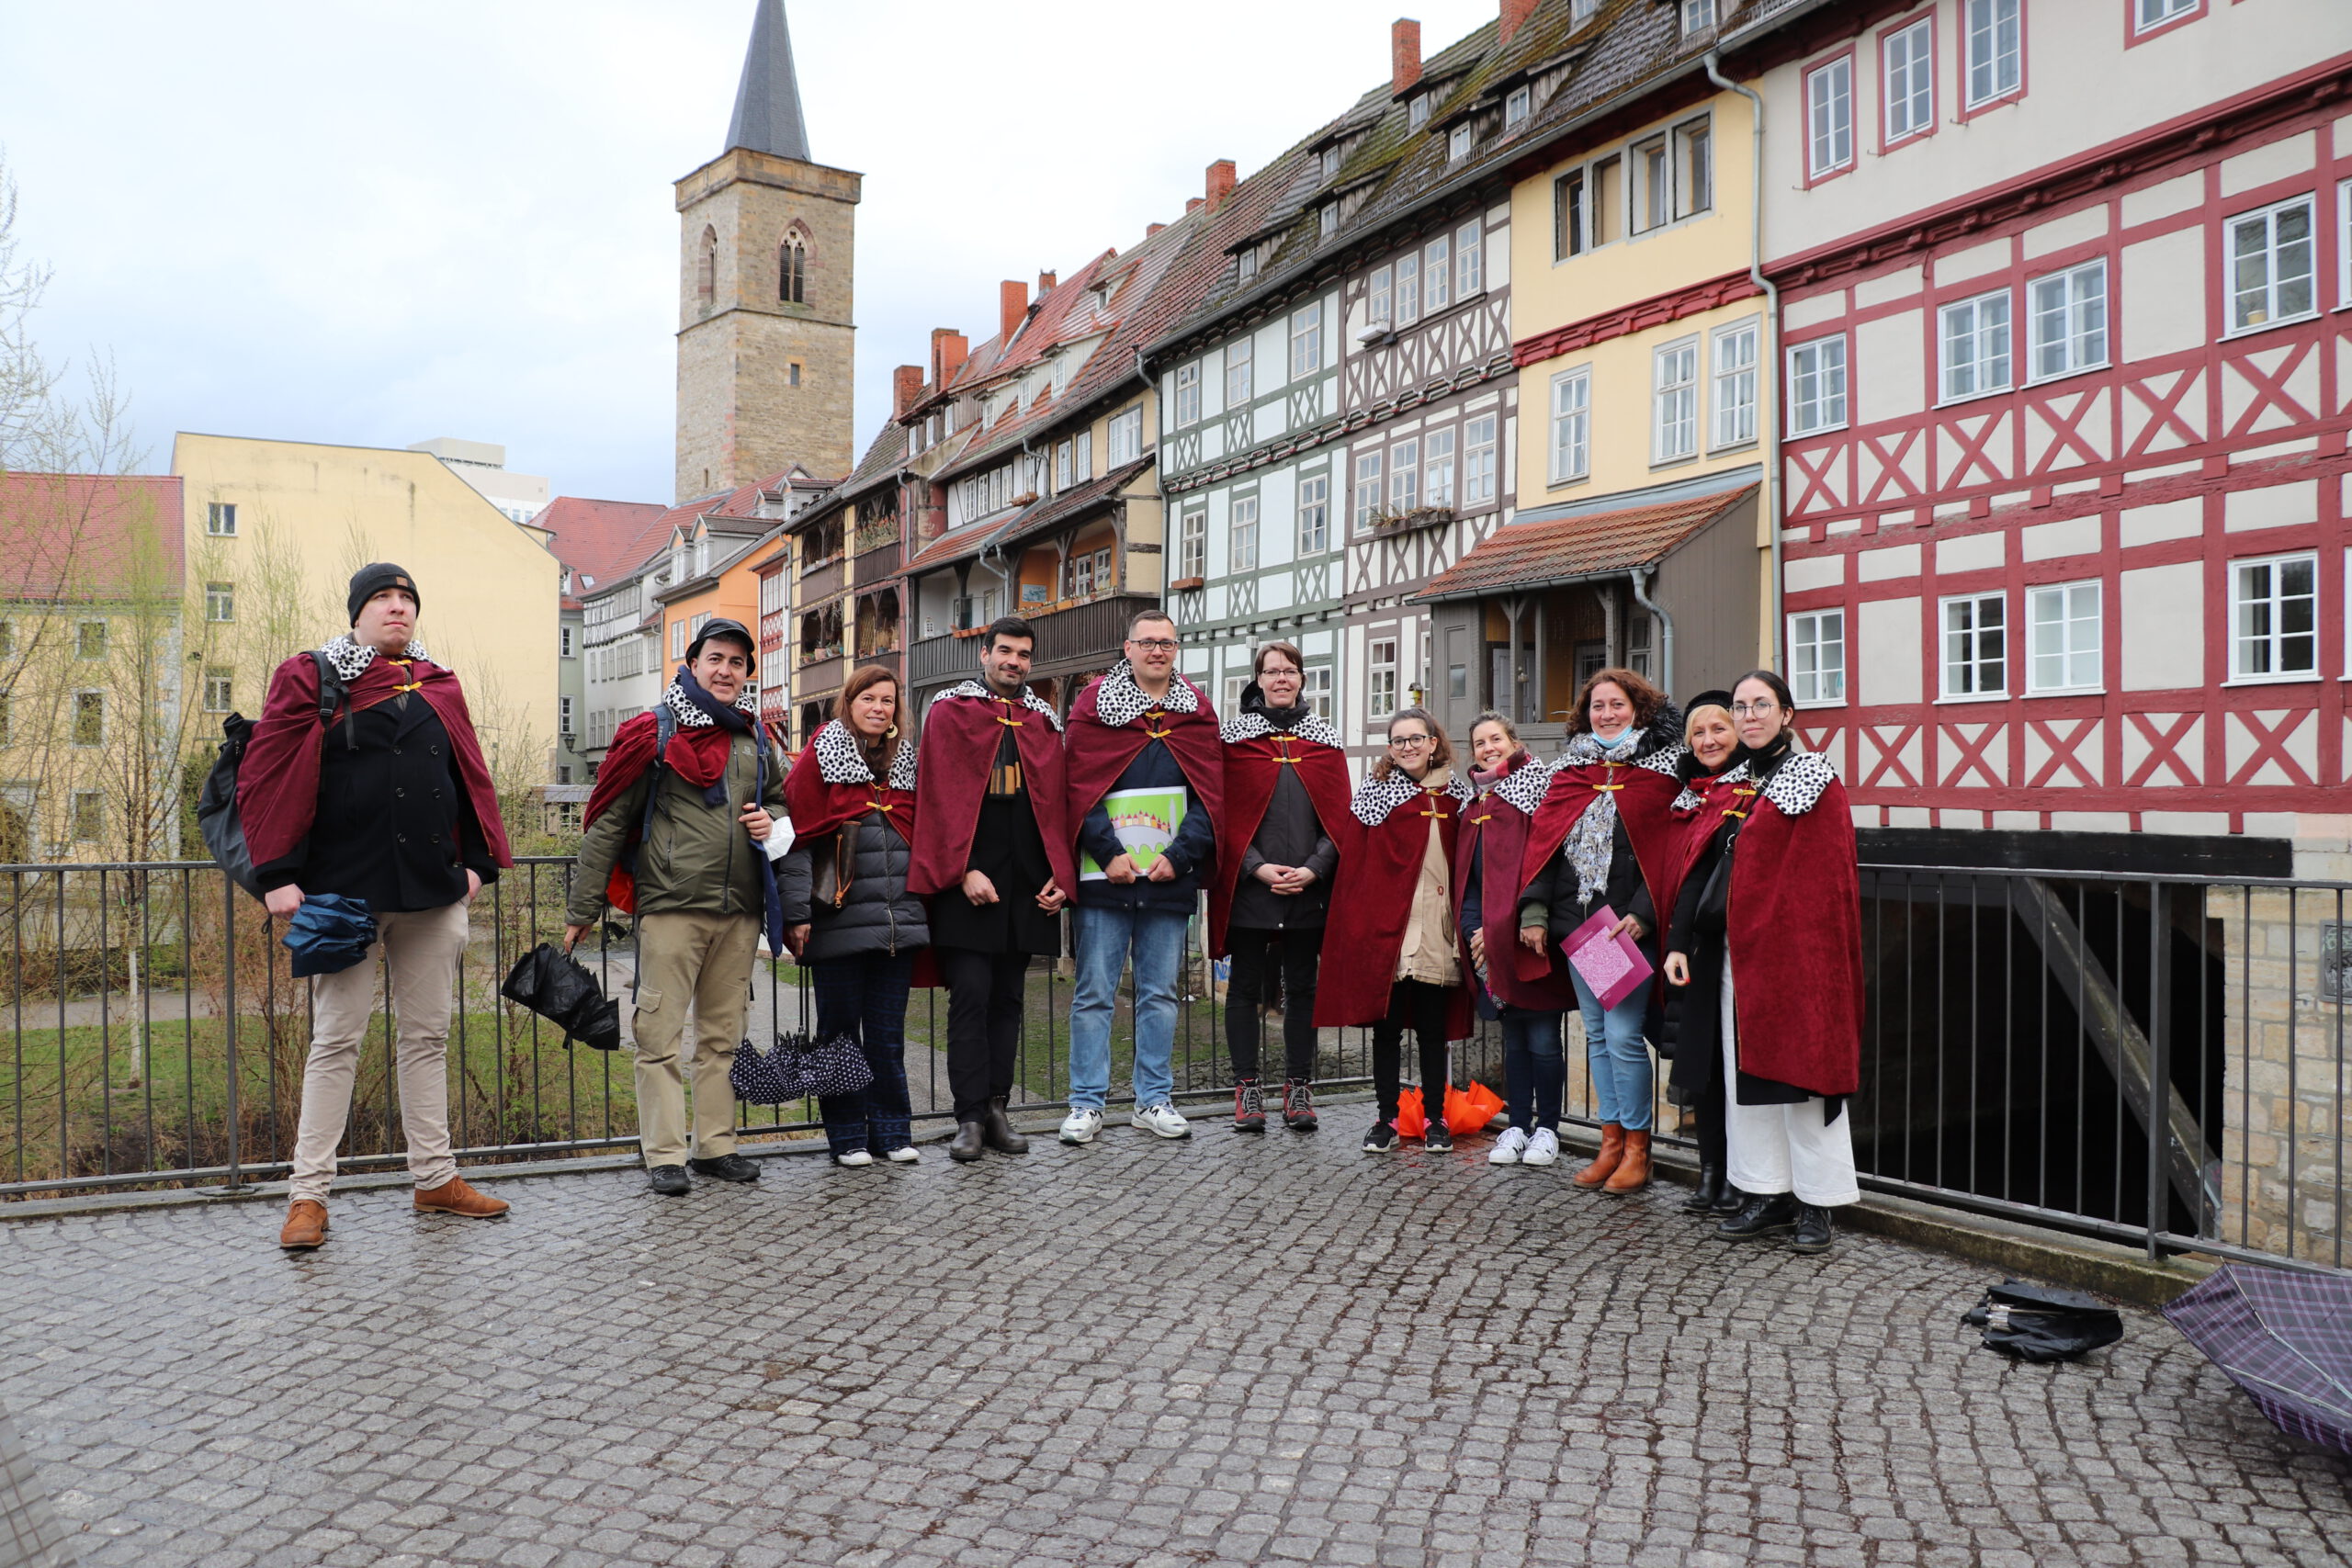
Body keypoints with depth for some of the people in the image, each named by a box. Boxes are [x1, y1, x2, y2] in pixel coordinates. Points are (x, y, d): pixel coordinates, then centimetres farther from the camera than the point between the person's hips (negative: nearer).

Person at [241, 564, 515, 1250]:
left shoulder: (438, 686, 13)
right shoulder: (307, 680, 1)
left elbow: (471, 777, 14)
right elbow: (265, 779, -4)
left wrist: (477, 859, 6)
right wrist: (278, 875, -10)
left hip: (433, 888, 4)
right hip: (345, 890, -4)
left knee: (427, 1036, 10)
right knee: (336, 1040, 0)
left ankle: (435, 1178, 18)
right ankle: (309, 1194, 7)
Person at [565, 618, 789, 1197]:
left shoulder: (755, 738, 13)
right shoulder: (654, 731, -2)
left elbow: (778, 797, 30)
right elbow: (607, 822, -1)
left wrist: (771, 822, 4)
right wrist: (583, 907, -2)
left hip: (740, 910, 5)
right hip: (671, 905, -5)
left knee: (723, 1035, 11)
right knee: (660, 1035, -4)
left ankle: (716, 1145, 20)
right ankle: (665, 1156, 3)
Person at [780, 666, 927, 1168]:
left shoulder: (905, 761, 14)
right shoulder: (820, 757, -1)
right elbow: (798, 836, -6)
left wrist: (919, 906, 15)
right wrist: (797, 912, -13)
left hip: (898, 920, 4)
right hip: (840, 920, -4)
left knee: (888, 1031, 10)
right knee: (840, 1029, 5)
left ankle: (891, 1130, 19)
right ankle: (848, 1135, 15)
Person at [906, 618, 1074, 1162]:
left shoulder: (1043, 721, 15)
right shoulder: (950, 711, 3)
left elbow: (1055, 803, 12)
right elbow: (941, 797, -5)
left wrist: (1059, 875, 0)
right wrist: (964, 871, -13)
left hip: (1025, 885, 4)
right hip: (966, 881, -4)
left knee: (1008, 997, 8)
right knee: (970, 995, -6)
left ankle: (997, 1109, 14)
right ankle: (971, 1118, -1)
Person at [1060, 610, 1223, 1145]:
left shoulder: (1196, 711, 10)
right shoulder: (1093, 705, 3)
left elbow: (1210, 795, 5)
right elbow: (1079, 787, -3)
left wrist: (1179, 855, -7)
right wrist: (1108, 853, -12)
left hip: (1170, 879, 3)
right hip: (1104, 877, -2)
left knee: (1160, 994, 10)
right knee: (1095, 993, 1)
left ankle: (1154, 1100, 19)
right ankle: (1086, 1103, 9)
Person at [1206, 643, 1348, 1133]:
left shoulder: (1325, 741, 8)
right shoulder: (1233, 736, 2)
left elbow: (1339, 815, 4)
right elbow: (1224, 813, -3)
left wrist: (1314, 869, -9)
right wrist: (1256, 867, -13)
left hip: (1309, 888, 2)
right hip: (1248, 887, -2)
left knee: (1301, 988, 8)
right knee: (1246, 986, 4)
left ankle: (1299, 1088, 16)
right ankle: (1247, 1090, 12)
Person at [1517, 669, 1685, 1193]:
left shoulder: (1661, 770, -1)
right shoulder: (1570, 769, 13)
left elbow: (1671, 849, -8)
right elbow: (1542, 839, 10)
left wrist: (1643, 914, -17)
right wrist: (1534, 911, 1)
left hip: (1630, 924, -5)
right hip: (1576, 920, 5)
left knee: (1623, 1035, -7)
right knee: (1597, 1033, 11)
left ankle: (1637, 1150, 6)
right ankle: (1611, 1142, 20)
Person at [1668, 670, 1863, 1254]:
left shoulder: (1814, 778, -4)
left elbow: (1830, 878, -9)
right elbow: (1710, 870, 15)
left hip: (1797, 949, -6)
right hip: (1740, 951, 6)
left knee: (1803, 1067, -2)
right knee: (1748, 1071, 8)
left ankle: (1817, 1204, 8)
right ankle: (1768, 1195, 17)